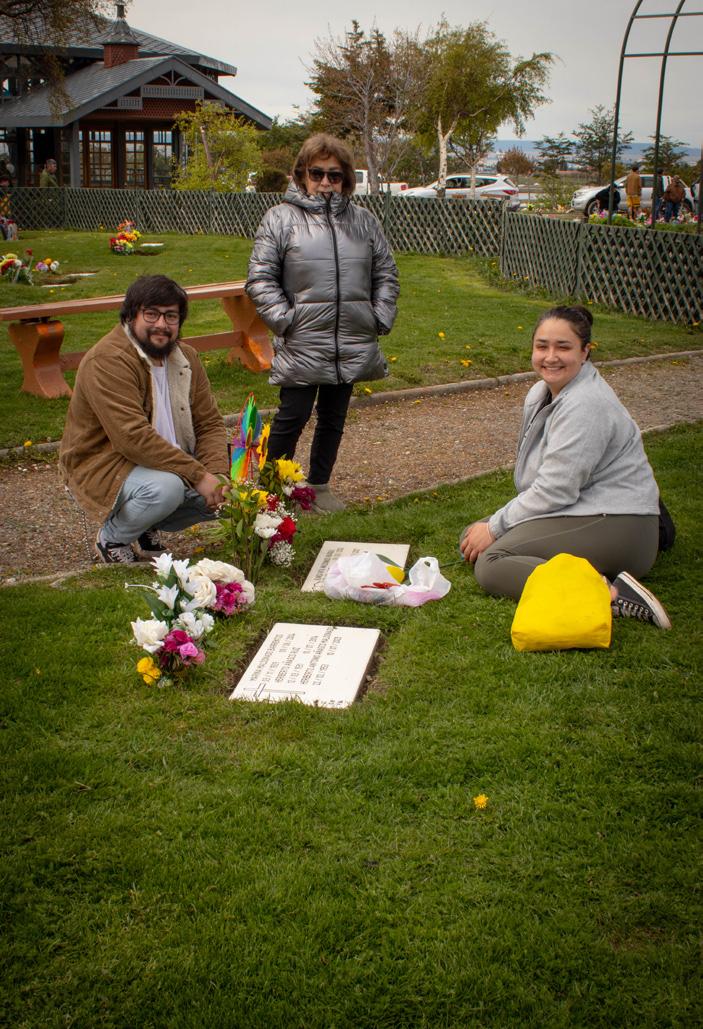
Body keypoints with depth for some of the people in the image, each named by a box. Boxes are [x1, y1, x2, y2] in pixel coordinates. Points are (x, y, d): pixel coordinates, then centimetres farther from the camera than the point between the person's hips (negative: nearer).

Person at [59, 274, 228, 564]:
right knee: (165, 487, -35)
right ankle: (112, 538, -3)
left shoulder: (185, 357, 4)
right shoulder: (107, 360, -22)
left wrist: (216, 475, -16)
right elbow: (133, 437, -31)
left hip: (166, 462, 8)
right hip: (103, 467, -7)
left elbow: (210, 423, 4)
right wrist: (198, 475, -30)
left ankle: (148, 527, 14)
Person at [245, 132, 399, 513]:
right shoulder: (280, 218, -2)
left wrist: (381, 318, 5)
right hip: (301, 345, -4)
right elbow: (260, 278, -4)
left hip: (352, 346, 5)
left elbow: (385, 273, 16)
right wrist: (284, 320, -12)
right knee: (292, 417, -1)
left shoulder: (363, 220, 10)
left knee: (334, 418, 14)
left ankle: (319, 485, 29)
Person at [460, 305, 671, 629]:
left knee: (490, 563, -23)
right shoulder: (542, 393, 12)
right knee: (472, 536, 4)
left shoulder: (585, 406, -19)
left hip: (613, 528, -10)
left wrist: (495, 527, -12)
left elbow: (555, 490, -22)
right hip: (580, 513, 11)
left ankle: (612, 593, -31)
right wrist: (492, 525, 5)